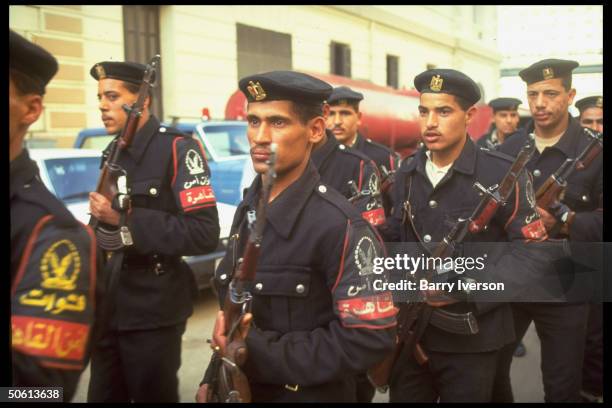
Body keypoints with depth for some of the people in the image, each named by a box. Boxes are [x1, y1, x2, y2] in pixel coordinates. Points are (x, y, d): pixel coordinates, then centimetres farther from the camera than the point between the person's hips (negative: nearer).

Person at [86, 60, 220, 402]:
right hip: (109, 309, 7)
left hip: (153, 314, -7)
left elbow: (205, 234, -22)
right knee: (104, 395, 17)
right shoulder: (113, 153, 11)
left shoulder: (177, 149, -13)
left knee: (153, 395, 8)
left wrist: (126, 219, -23)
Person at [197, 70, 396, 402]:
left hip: (310, 394, -6)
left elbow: (370, 339, -23)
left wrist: (259, 350, -22)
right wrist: (215, 377, -2)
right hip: (239, 390, 7)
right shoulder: (247, 210, 3)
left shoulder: (339, 225, -21)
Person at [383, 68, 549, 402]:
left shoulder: (502, 174, -12)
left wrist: (467, 287, -23)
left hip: (472, 339, -4)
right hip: (409, 332, 5)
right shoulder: (406, 173, 6)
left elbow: (534, 252, -13)